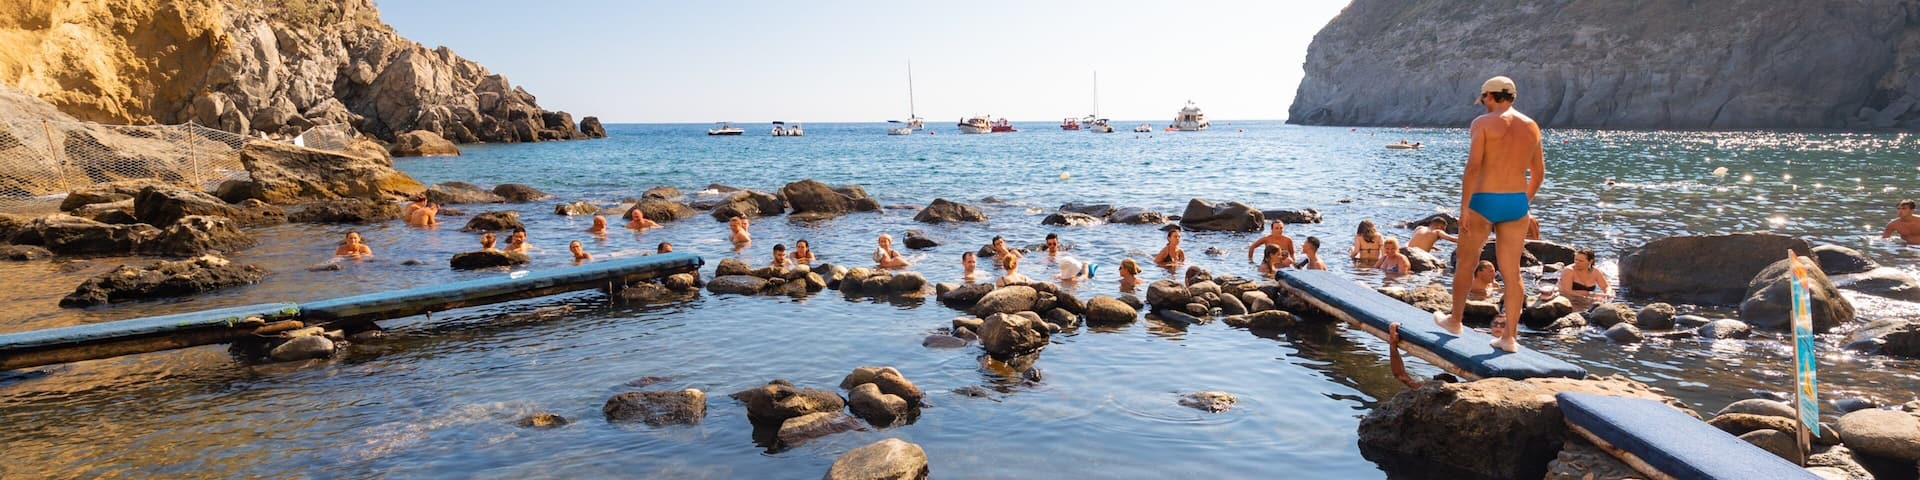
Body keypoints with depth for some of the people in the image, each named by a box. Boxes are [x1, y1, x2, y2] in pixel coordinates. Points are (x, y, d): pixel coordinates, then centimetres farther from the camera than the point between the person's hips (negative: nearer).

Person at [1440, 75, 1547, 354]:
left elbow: (1473, 167, -16)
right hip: (1517, 204, 5)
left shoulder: (1483, 123, -7)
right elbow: (1538, 173, 14)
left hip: (1484, 200, -5)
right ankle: (1509, 336, 9)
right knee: (1512, 272, 7)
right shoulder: (1531, 126, 10)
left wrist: (1464, 207, -13)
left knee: (1465, 263, 13)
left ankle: (1455, 320, 26)